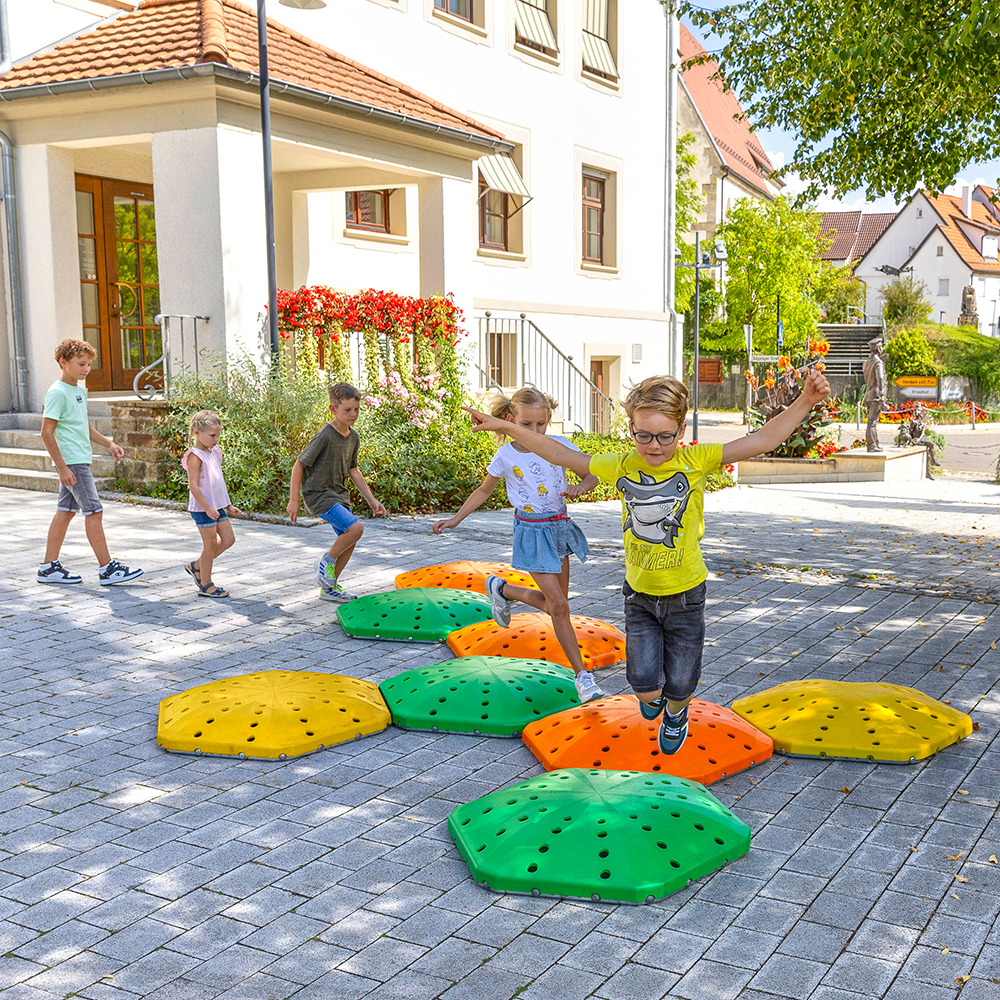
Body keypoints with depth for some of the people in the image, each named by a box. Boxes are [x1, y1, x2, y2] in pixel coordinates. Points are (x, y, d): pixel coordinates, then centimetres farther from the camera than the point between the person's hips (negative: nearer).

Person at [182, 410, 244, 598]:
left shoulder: (215, 453, 12)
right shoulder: (195, 456, -15)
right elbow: (193, 485, -20)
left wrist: (229, 506, 19)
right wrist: (207, 507, -24)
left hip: (217, 506, 9)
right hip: (202, 508, -9)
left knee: (228, 539, 9)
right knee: (211, 544, -2)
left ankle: (196, 566, 24)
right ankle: (206, 585, 10)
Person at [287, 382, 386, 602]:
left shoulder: (353, 437, 5)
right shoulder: (325, 436, -19)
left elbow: (353, 471, 16)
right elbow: (299, 464, -14)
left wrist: (372, 501, 13)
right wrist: (294, 500, -15)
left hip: (338, 494, 9)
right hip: (318, 494, -9)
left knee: (349, 541, 7)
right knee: (355, 528, -23)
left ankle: (329, 588, 21)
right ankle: (326, 562, -1)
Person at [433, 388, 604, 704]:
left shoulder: (559, 445, -5)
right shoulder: (506, 456, -8)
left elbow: (592, 475, 2)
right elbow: (484, 491, 8)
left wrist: (580, 487, -20)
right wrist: (455, 519, 6)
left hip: (559, 526, 4)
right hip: (532, 531, -4)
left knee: (558, 602, 12)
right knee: (558, 606, -9)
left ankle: (503, 590, 36)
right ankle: (582, 675, 0)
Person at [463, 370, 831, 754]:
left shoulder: (695, 462, -15)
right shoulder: (621, 467, -8)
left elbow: (762, 440, -21)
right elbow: (558, 454, 0)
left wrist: (804, 402, -33)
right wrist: (502, 426, 0)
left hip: (685, 595, -1)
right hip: (639, 595, 1)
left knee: (680, 686, 10)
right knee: (646, 687, -4)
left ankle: (676, 714, 49)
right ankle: (654, 693, 36)